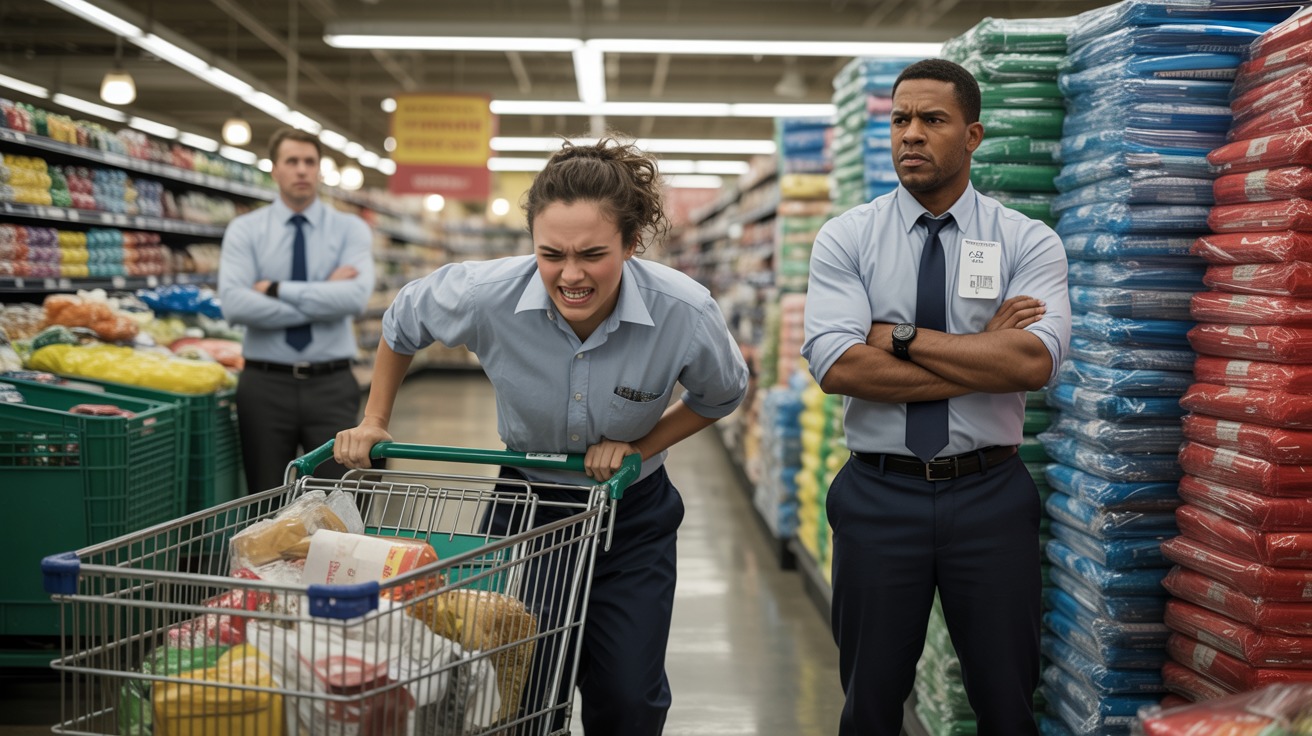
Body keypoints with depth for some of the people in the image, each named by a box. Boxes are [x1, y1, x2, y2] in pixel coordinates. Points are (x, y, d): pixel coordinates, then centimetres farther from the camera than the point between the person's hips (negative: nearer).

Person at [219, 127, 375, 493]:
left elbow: (355, 295, -15)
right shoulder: (244, 230, 3)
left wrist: (278, 290, -14)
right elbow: (234, 304, -13)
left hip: (332, 385, 0)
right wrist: (321, 299, -13)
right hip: (265, 384, 0)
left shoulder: (350, 229, 4)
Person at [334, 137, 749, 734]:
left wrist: (639, 447, -14)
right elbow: (402, 323, -1)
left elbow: (721, 396, -2)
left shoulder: (685, 312, -26)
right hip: (526, 500, 1)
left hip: (632, 512, 0)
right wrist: (374, 423, 3)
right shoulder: (488, 294, -26)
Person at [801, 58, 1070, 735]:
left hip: (990, 494, 0)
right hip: (878, 493, 0)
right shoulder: (845, 239, -1)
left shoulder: (1028, 242, -1)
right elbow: (836, 366, -16)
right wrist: (984, 357, -15)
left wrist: (901, 335, -16)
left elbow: (1034, 361, -18)